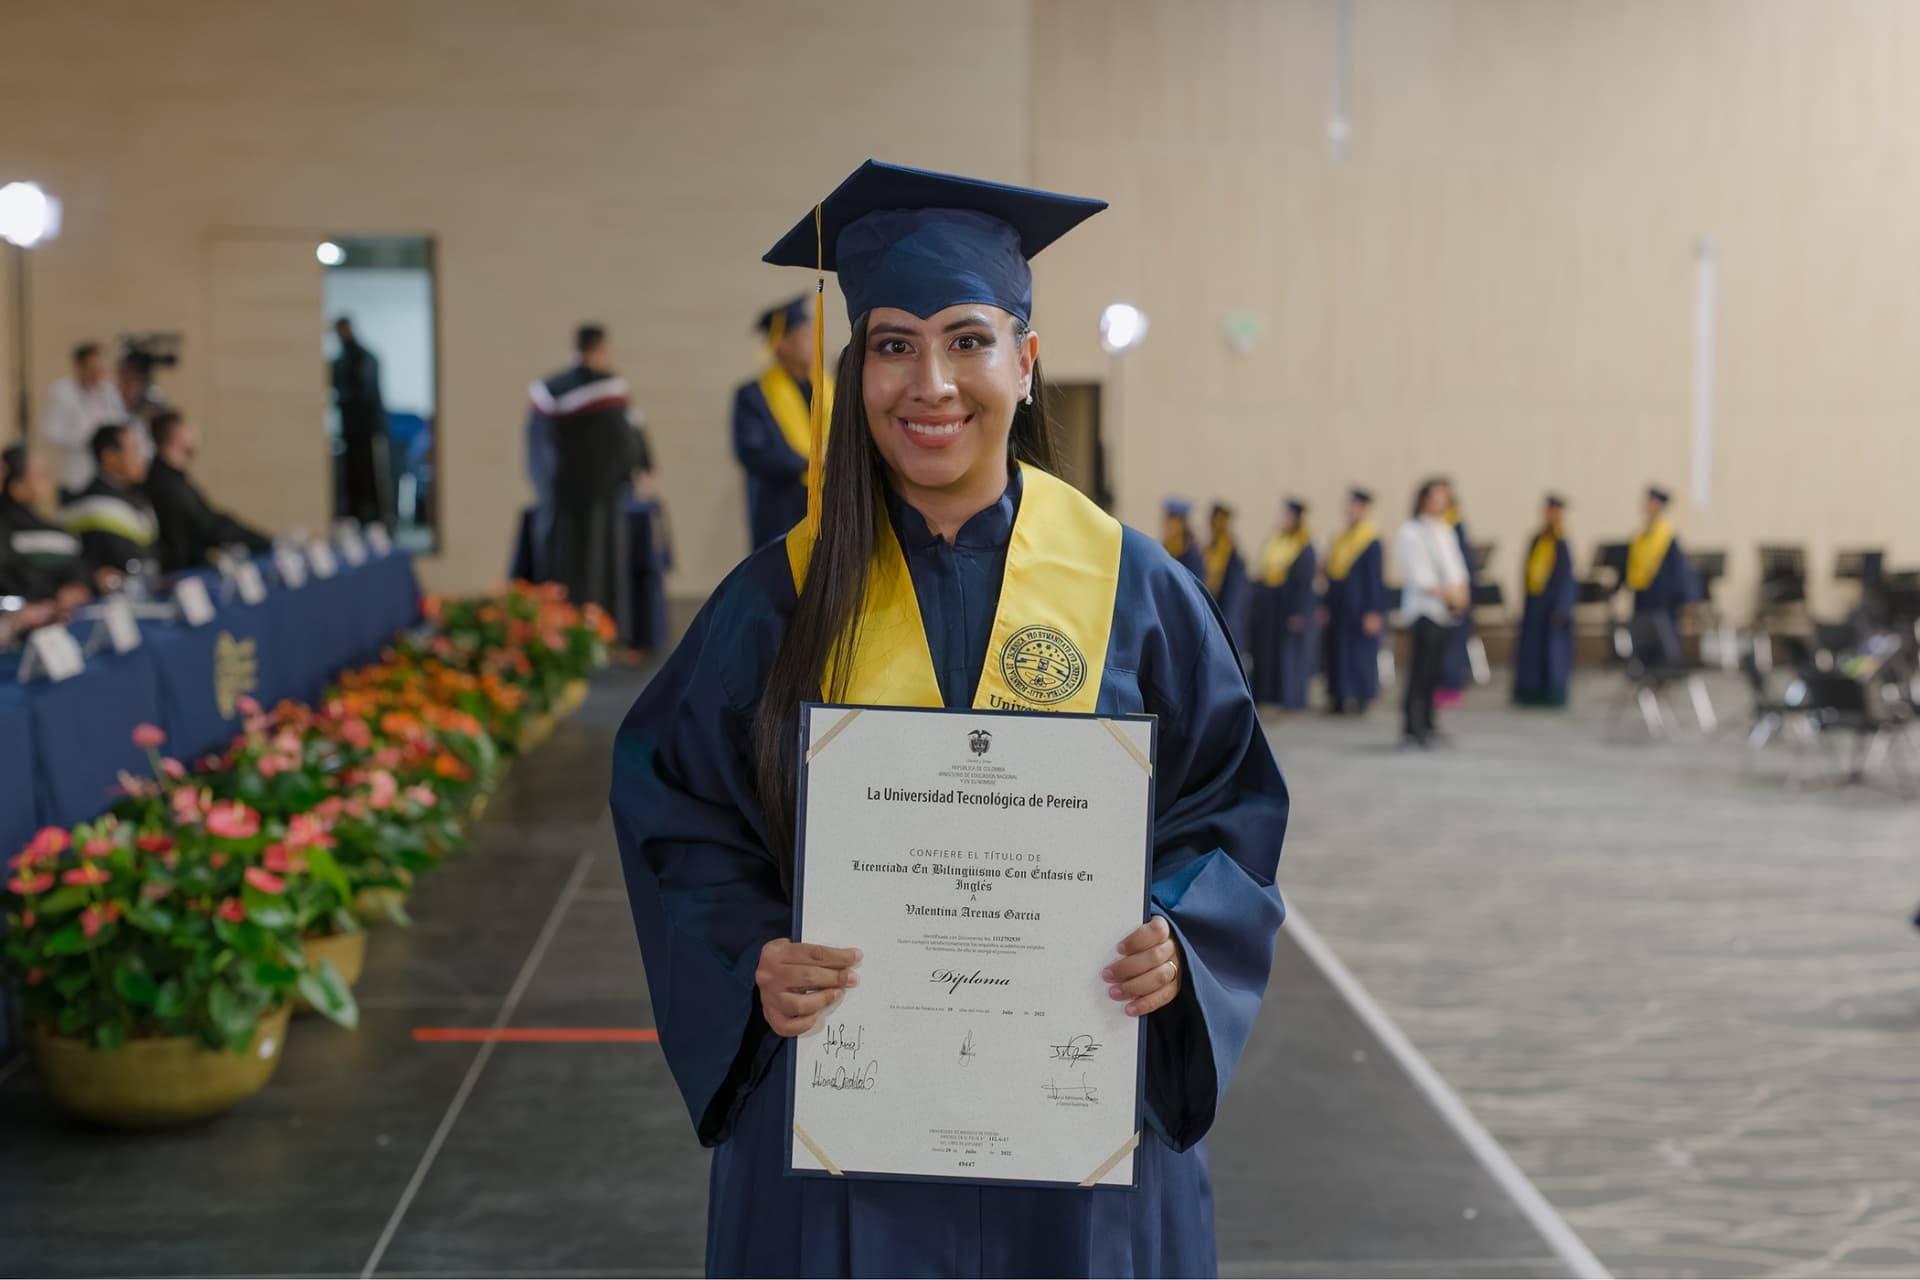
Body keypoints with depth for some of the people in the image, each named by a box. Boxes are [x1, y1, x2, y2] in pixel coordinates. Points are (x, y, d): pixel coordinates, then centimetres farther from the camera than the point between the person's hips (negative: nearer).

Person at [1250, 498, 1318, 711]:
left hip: (1289, 606, -7)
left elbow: (1305, 583, -13)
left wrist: (1299, 613, -18)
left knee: (1290, 653, -2)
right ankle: (1268, 693, 15)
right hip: (1269, 608, 7)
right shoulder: (1273, 543, 11)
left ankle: (1291, 697, 5)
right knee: (1266, 652, 8)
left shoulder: (1304, 548, -9)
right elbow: (1264, 575, 14)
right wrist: (1257, 604, 10)